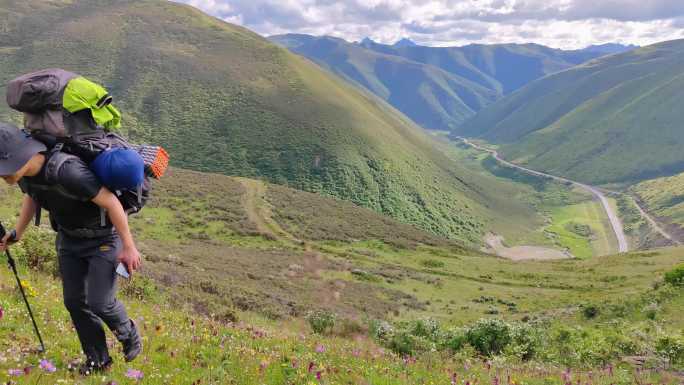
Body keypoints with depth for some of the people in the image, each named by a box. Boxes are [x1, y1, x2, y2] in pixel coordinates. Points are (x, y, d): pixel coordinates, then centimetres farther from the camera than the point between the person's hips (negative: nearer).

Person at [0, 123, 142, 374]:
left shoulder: (66, 170, -39)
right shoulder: (24, 173, -12)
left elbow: (110, 201, -31)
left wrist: (129, 246, -24)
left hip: (103, 238, -7)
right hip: (68, 238, 7)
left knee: (100, 302, -8)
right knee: (74, 301, 6)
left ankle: (130, 337, 23)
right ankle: (98, 359, 23)